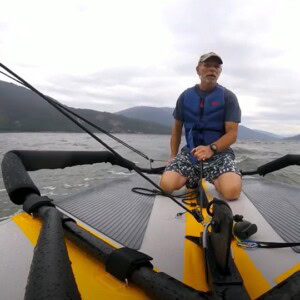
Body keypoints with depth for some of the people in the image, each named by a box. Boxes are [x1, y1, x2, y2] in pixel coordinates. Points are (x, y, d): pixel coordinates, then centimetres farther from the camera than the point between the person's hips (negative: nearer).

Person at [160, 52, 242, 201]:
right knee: (167, 185, -23)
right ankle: (193, 180, 11)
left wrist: (211, 148, -26)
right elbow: (177, 128, 14)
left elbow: (232, 133, -9)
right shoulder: (185, 96, 7)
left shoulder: (228, 97, -1)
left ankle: (216, 181, 8)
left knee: (232, 191, -29)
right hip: (190, 152, 2)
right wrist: (173, 156, 8)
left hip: (219, 153, -2)